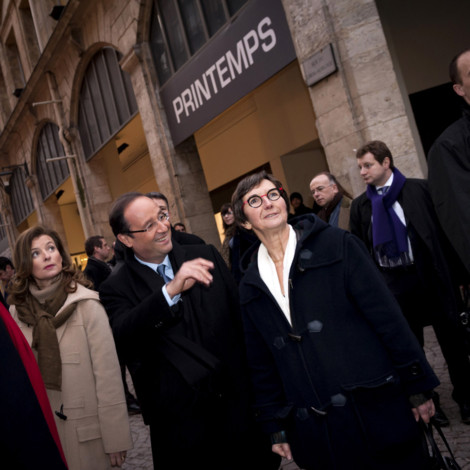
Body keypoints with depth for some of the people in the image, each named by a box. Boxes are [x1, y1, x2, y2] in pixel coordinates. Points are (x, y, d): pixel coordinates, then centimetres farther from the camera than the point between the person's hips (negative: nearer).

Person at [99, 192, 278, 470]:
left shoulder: (207, 256, 2)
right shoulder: (117, 288, -5)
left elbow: (240, 317, 8)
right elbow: (123, 335, -24)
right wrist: (170, 290, -36)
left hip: (238, 404, 3)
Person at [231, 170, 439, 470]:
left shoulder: (337, 245, -4)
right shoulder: (251, 285, 6)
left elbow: (387, 316, -5)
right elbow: (262, 363, 11)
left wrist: (418, 387, -5)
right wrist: (276, 427, 10)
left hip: (377, 412, -2)